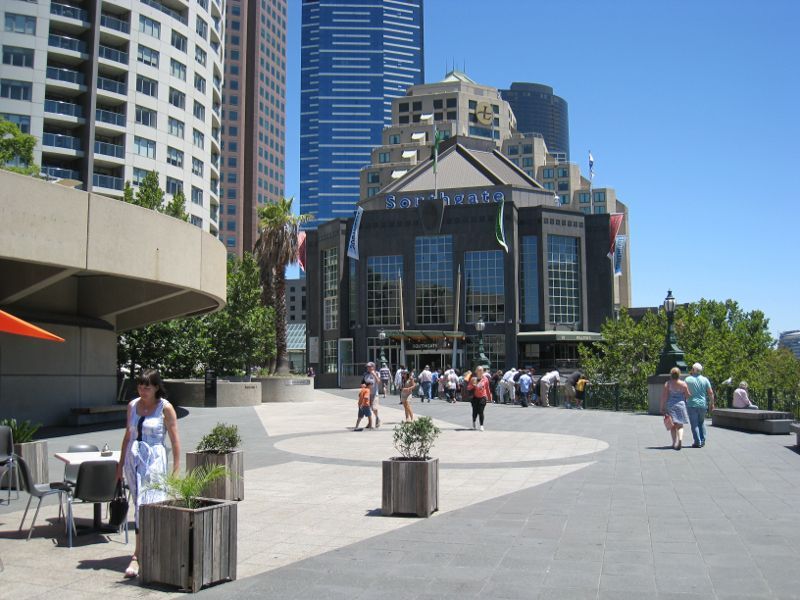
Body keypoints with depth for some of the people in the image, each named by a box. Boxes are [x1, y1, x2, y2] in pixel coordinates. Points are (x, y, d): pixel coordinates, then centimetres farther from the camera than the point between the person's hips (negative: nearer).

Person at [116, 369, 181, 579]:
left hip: (154, 459, -5)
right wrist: (121, 462, 15)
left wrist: (176, 469, -9)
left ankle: (137, 557, -9)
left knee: (146, 506, -10)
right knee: (139, 505, 8)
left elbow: (175, 440, -5)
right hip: (133, 459, 5)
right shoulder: (132, 405, 9)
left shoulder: (165, 408, -6)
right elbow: (127, 435, 17)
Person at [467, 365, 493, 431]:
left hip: (482, 397, 0)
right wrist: (473, 385, -21)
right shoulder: (473, 379, -1)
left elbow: (487, 388, 9)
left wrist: (489, 397, 14)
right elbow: (468, 388, -1)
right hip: (475, 397, 1)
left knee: (481, 412, -8)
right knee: (475, 412, 4)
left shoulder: (485, 379, 1)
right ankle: (473, 422, 33)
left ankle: (481, 425, 0)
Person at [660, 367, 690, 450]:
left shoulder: (667, 383, -6)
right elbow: (687, 396, 3)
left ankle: (674, 442, 8)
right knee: (680, 426, 7)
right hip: (680, 405, 0)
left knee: (672, 426, 10)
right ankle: (680, 439, -17)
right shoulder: (683, 384, -3)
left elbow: (664, 396, -8)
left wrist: (662, 408, -2)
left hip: (670, 405, 0)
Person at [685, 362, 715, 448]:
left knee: (694, 424, 1)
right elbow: (710, 392, 0)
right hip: (703, 404, 3)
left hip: (691, 404, -3)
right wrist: (712, 403, 8)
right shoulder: (705, 379, 1)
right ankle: (702, 441, 16)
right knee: (702, 422, 19)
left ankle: (697, 442, -3)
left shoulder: (688, 379, -5)